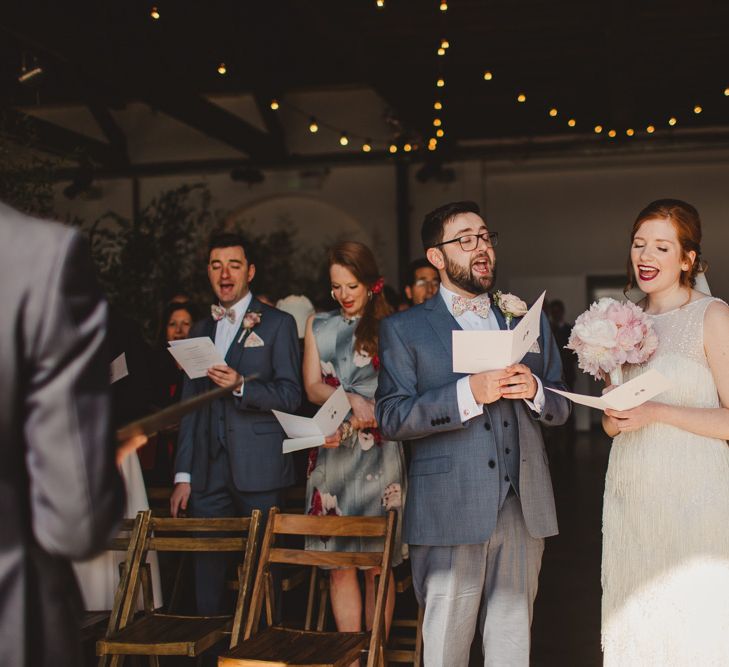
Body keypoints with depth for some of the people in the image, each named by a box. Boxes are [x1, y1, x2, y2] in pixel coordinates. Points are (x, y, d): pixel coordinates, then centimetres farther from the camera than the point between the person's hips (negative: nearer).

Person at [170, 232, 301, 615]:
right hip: (208, 469, 4)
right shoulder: (199, 331, 19)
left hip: (257, 468, -4)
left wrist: (241, 386, -21)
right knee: (207, 565, 3)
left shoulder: (277, 324, 4)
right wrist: (183, 475, 12)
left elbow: (290, 396, -4)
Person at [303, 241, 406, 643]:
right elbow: (313, 387, 5)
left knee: (378, 565, -1)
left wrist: (364, 419, -17)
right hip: (332, 455, 3)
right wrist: (352, 400, -14)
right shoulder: (318, 326, 14)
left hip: (380, 454, -3)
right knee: (339, 565, 2)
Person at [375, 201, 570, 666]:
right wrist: (468, 393, -18)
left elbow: (561, 410, 17)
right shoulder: (403, 329, 5)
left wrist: (534, 390, -6)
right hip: (449, 512, -3)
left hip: (524, 510, 4)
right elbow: (391, 418, -6)